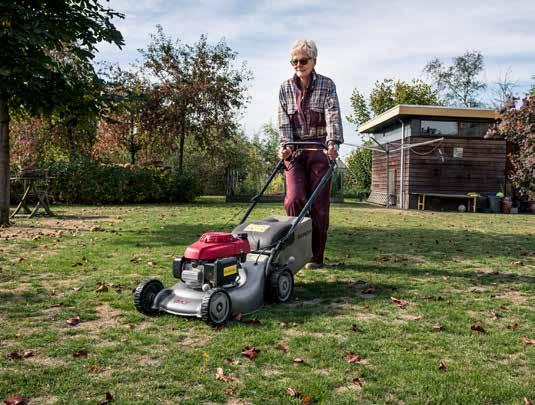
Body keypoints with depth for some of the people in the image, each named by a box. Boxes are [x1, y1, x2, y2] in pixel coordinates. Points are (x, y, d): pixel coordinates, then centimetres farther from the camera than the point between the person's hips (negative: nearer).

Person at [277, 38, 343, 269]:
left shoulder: (327, 85, 1)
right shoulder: (285, 88, 7)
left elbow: (333, 115, -14)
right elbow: (284, 121, 0)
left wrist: (333, 143, -30)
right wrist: (285, 145, -18)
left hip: (320, 149, -1)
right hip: (295, 150, 2)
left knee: (319, 204, -2)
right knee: (294, 199, -14)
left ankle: (316, 256, 9)